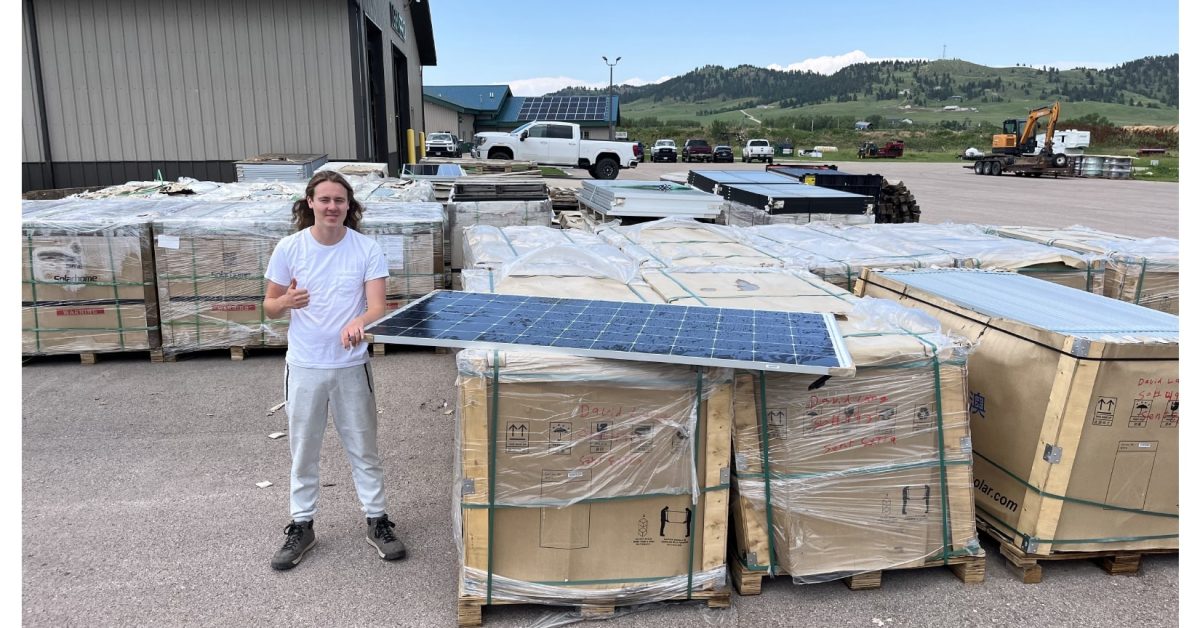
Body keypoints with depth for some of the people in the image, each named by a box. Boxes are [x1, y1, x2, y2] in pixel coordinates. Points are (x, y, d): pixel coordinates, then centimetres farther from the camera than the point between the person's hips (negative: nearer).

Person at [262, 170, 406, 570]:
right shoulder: (289, 248, -6)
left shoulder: (367, 249, -9)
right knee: (303, 451, 13)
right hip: (304, 367, 1)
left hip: (351, 366, -1)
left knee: (363, 449, 11)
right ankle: (301, 526, 30)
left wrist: (358, 323, -38)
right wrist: (286, 302, -22)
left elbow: (378, 307, -16)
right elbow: (269, 307, 2)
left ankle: (377, 522, 27)